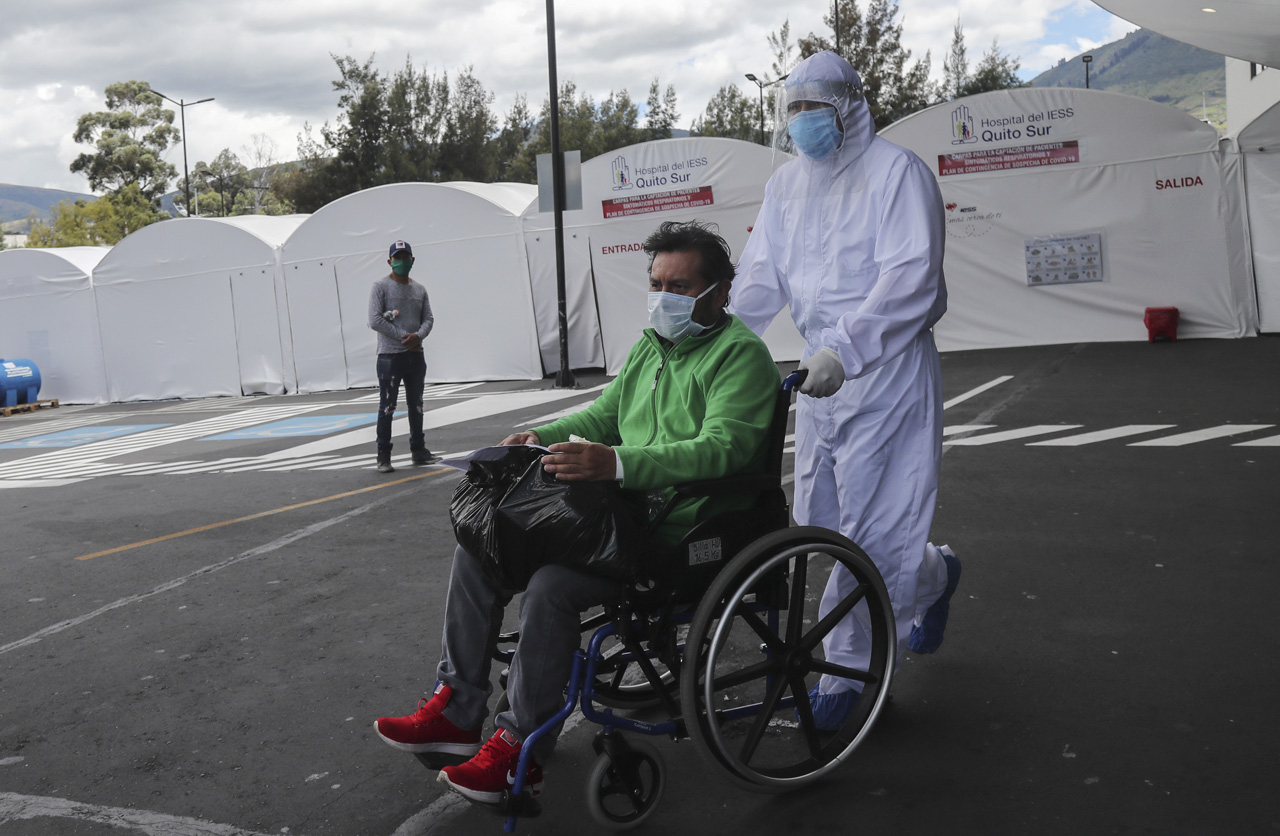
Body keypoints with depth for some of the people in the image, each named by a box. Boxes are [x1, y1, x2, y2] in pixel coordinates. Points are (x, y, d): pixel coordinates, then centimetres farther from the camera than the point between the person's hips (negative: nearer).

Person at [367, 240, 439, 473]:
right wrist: (404, 337, -15)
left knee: (416, 405, 14)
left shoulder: (419, 290, 13)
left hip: (415, 355, 6)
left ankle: (418, 451, 24)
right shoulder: (380, 287, -5)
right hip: (390, 355, -6)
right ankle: (383, 456, -1)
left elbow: (428, 318, 9)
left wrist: (418, 335, -13)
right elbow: (375, 320, -13)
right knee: (387, 407, -5)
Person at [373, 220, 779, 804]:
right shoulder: (650, 345, 18)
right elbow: (603, 413, 26)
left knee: (550, 585, -30)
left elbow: (722, 448, -25)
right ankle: (456, 711, 7)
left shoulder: (740, 354, -11)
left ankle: (522, 748, -11)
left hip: (681, 531, -9)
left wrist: (616, 463, -36)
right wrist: (542, 437, 5)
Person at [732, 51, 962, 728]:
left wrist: (844, 348, -31)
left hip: (888, 369, -7)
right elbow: (761, 278, 11)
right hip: (821, 369, 7)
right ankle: (930, 577, 35)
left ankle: (846, 666, 15)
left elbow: (911, 278, -20)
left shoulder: (896, 171, -8)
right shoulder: (785, 184, 13)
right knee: (819, 520, 12)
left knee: (866, 524, -6)